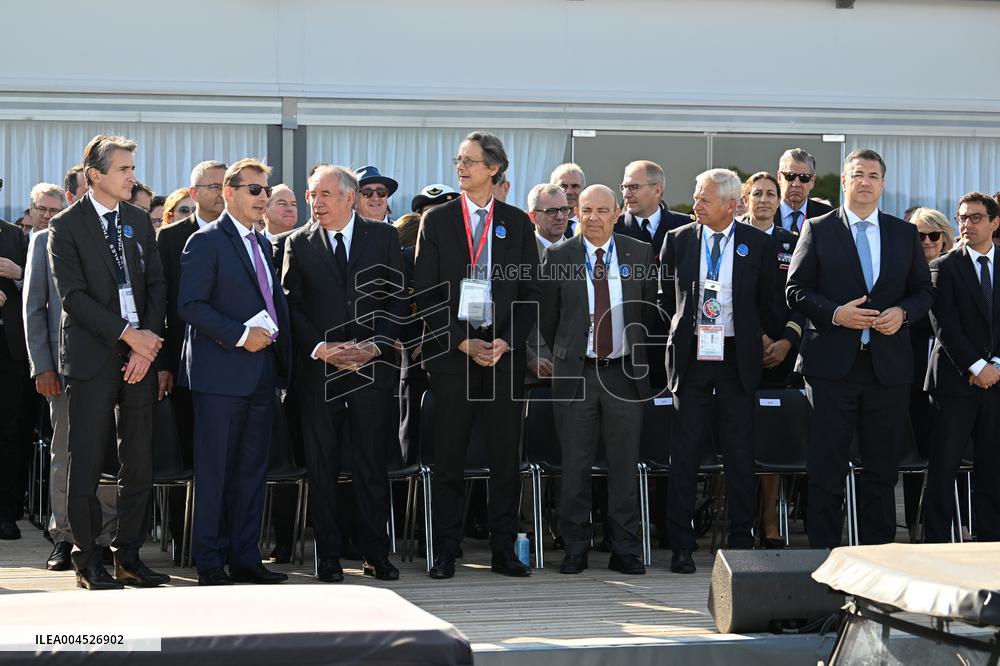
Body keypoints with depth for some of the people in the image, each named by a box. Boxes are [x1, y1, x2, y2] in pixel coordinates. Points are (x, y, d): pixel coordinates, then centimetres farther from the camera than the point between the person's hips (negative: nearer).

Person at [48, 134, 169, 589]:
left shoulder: (140, 221, 12)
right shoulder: (66, 226, -4)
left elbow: (156, 285, 8)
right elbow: (73, 295, -11)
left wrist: (147, 344, -5)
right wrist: (127, 334, -15)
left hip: (139, 356, 5)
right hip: (92, 358, -5)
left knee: (139, 463, 5)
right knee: (87, 464, -1)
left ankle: (128, 557, 14)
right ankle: (87, 562, 8)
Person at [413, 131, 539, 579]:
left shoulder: (517, 223, 9)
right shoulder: (437, 220, 5)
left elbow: (529, 290, 7)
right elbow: (426, 292, 1)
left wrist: (507, 342, -7)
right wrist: (462, 341, -8)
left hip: (504, 352, 1)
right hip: (451, 352, -1)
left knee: (505, 455, 3)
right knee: (449, 457, 0)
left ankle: (503, 551, 10)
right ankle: (446, 553, 6)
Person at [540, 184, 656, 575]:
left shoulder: (639, 254, 5)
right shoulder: (557, 257, 1)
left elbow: (650, 311, 13)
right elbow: (547, 318, 9)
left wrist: (636, 351, 13)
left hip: (624, 372, 1)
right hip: (575, 374, -1)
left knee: (624, 464, 3)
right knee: (575, 465, 2)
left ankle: (625, 550, 8)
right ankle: (575, 550, 9)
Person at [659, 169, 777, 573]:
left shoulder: (757, 244, 1)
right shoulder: (678, 240, 4)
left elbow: (767, 301, 11)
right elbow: (665, 295, 17)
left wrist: (757, 336, 9)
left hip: (737, 357, -1)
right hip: (691, 354, 1)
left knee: (739, 453, 3)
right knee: (684, 452, 0)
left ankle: (741, 542, 11)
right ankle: (681, 547, 4)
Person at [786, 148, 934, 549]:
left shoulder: (904, 234, 12)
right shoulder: (818, 230, 3)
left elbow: (924, 290, 14)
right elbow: (795, 291, 0)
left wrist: (902, 313, -7)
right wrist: (835, 313, -15)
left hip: (888, 365, 3)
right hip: (832, 364, -3)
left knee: (882, 469, 7)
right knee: (826, 469, -1)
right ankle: (823, 555, 5)